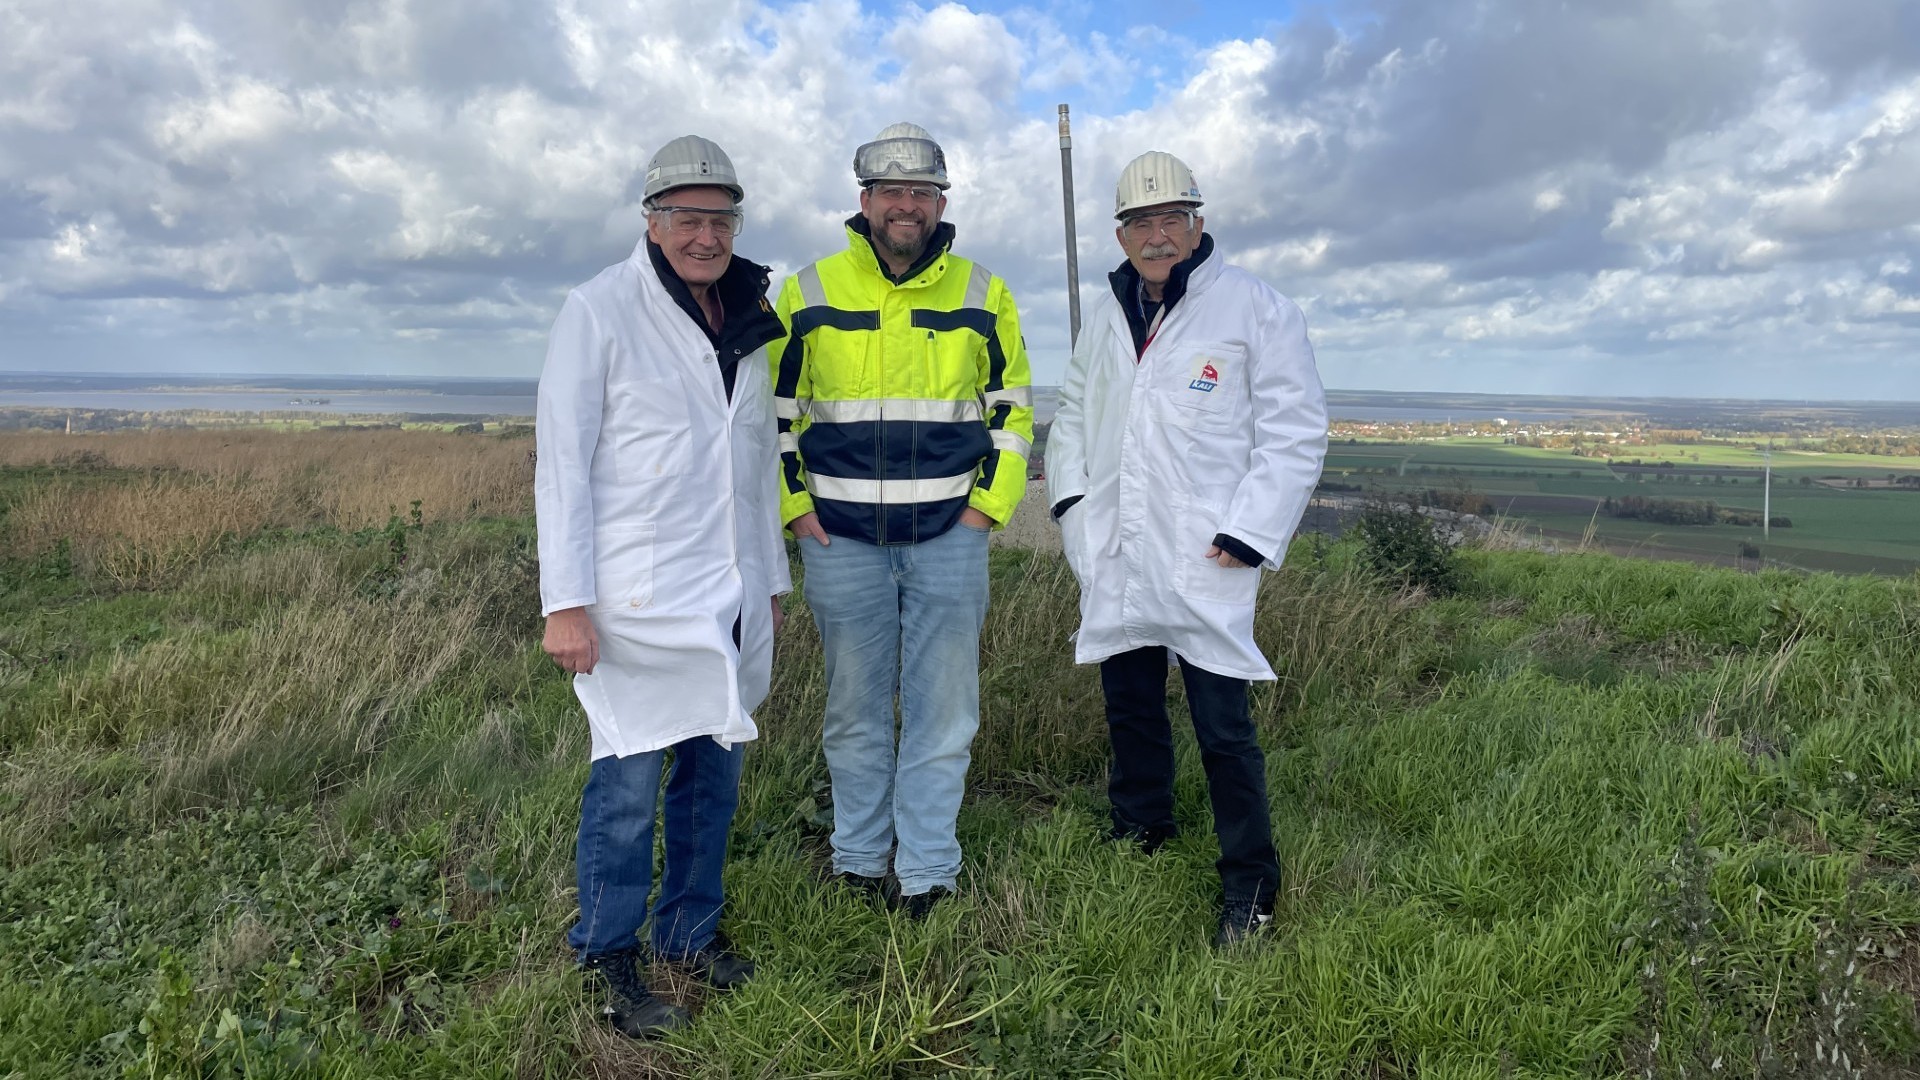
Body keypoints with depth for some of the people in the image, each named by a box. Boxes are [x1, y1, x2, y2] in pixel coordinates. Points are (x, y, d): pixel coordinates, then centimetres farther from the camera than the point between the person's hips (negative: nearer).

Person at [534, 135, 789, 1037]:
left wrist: (773, 579, 18)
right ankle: (611, 960, 18)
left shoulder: (747, 319, 12)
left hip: (731, 599, 6)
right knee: (629, 784, 0)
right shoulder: (599, 311, -7)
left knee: (714, 772, 13)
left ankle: (692, 932, 30)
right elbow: (561, 462, -10)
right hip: (639, 599, -6)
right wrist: (565, 601, -15)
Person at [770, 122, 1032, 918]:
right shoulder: (808, 294, 3)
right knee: (854, 710, 9)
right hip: (840, 538, 0)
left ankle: (927, 872, 16)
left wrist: (990, 505, 2)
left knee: (942, 709, 3)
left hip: (949, 535, 0)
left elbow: (1013, 406, 11)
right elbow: (773, 410, 10)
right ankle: (859, 864, 25)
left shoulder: (982, 297, 5)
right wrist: (793, 507, 1)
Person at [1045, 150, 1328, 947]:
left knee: (1223, 726, -5)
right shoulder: (1107, 315, 14)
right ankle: (1137, 840, 37)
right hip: (1116, 559, 6)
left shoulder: (1256, 309, -4)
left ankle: (1249, 887, 11)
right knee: (1129, 709, 17)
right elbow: (1073, 410, 23)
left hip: (1204, 563, -6)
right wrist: (1069, 492, 7)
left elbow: (1294, 431, -7)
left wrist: (1248, 534, -13)